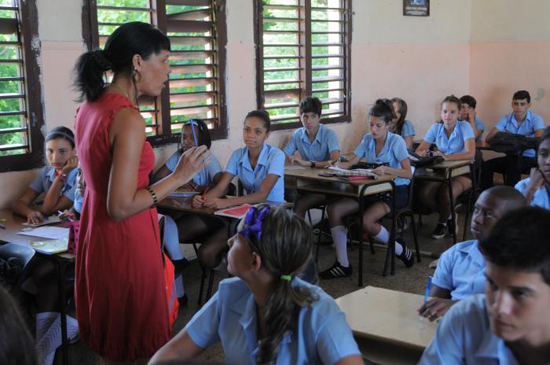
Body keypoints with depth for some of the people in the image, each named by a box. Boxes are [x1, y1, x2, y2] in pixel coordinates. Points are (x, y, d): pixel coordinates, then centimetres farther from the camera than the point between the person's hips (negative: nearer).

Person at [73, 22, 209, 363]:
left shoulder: (90, 107, 5)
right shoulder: (128, 119, -22)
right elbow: (121, 207, -24)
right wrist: (179, 177, -17)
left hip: (95, 234, 9)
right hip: (126, 241, -9)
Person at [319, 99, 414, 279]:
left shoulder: (396, 141, -10)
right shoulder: (367, 139, 7)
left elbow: (408, 173, -19)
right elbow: (350, 163, 0)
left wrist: (386, 169, -37)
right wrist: (336, 165, -23)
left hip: (395, 191, -6)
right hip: (372, 189, 6)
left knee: (366, 220, -33)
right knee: (333, 209, -15)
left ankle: (400, 250, -3)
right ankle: (343, 265, -12)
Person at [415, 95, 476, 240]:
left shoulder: (465, 127, -12)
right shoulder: (435, 128, 0)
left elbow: (471, 153, -26)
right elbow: (419, 150, -3)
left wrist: (446, 157, -38)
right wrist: (422, 153, -29)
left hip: (462, 172, -4)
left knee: (445, 193, -32)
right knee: (424, 193, -24)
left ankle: (442, 222, 2)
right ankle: (448, 216, 7)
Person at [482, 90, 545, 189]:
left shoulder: (536, 119, -7)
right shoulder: (506, 119, 3)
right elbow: (489, 138, -6)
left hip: (530, 158, -4)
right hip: (511, 157, 4)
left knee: (513, 166, -34)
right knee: (486, 166, -18)